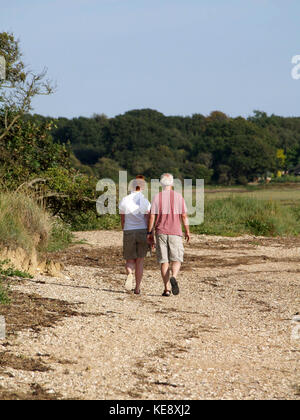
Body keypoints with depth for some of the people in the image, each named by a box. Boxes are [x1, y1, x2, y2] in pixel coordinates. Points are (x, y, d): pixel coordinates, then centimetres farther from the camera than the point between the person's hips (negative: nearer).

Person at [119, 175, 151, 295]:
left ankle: (129, 274, -23)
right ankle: (137, 287, 8)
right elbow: (148, 220, -10)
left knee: (130, 260, 11)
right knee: (140, 261, 10)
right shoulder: (145, 202, -6)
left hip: (129, 232, 1)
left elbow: (123, 220, 6)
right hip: (143, 231, -1)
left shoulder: (124, 201, 0)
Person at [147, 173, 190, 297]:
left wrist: (150, 233, 3)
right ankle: (173, 277, -26)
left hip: (161, 232, 1)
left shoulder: (157, 197, -1)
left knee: (164, 261, 5)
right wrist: (187, 231, 9)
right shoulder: (178, 197, -1)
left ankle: (167, 289, 2)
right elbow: (184, 216, -1)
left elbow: (152, 217, -4)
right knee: (177, 260, 4)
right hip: (175, 233, -1)